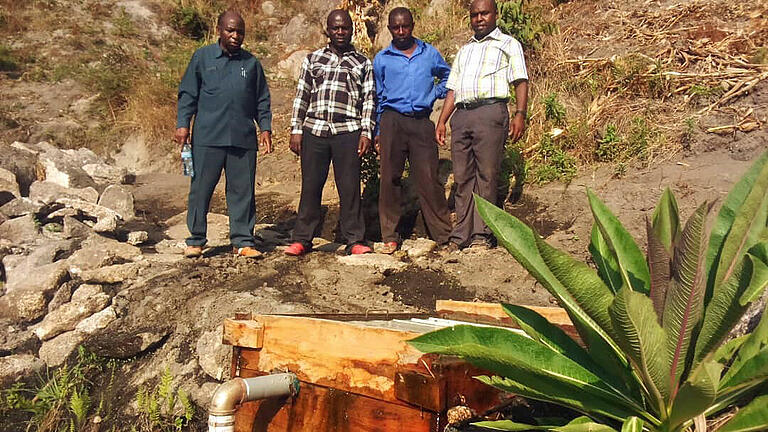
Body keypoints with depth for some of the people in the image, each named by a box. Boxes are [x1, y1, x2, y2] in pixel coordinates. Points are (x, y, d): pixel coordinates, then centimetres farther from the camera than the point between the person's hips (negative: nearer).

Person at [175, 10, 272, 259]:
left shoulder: (251, 63, 14)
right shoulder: (202, 57, 9)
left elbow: (262, 100, 17)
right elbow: (187, 94, 8)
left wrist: (265, 129, 8)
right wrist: (182, 124, -2)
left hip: (243, 138, 2)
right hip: (207, 137, -2)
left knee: (242, 191, 3)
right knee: (201, 189, 2)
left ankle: (243, 241, 11)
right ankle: (196, 240, 13)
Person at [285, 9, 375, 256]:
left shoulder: (362, 63, 13)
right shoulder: (313, 59, 16)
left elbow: (369, 99, 8)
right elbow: (301, 96, 14)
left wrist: (366, 132, -3)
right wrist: (296, 130, 6)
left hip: (348, 132, -1)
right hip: (314, 130, 2)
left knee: (349, 187, -1)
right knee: (310, 186, 4)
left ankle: (355, 240, 7)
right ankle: (302, 239, 12)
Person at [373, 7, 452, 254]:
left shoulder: (430, 53, 12)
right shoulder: (381, 59, 10)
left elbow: (448, 75, 28)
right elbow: (378, 97, 13)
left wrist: (435, 94, 10)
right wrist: (377, 133, 9)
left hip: (422, 122, 0)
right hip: (392, 121, 0)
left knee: (428, 178, -3)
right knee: (390, 178, 0)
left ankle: (443, 233, 4)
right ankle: (390, 236, 6)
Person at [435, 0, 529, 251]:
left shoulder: (508, 44, 15)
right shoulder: (464, 50, 29)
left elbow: (521, 81, 3)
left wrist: (520, 114, -12)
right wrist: (442, 121, 13)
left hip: (490, 111, -5)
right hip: (461, 115, 5)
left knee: (486, 176, -8)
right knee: (462, 178, 1)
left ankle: (482, 235, -5)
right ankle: (461, 234, 4)